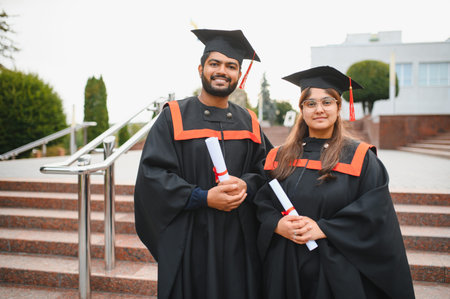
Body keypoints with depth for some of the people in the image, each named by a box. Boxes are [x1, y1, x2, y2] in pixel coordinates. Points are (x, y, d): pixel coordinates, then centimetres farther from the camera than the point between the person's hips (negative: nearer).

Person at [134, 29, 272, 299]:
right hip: (190, 239, -3)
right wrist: (203, 198, -18)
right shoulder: (174, 117, -2)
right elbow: (153, 173, -9)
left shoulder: (248, 122, 9)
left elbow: (267, 168, 9)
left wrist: (246, 186, -13)